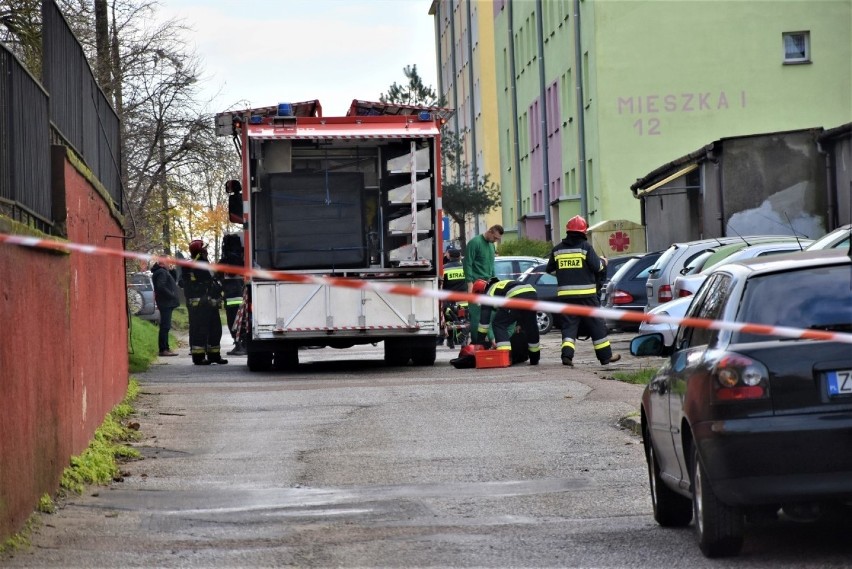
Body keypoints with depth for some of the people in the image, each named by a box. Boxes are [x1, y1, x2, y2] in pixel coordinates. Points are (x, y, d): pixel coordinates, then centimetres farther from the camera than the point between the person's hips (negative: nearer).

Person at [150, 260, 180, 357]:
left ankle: (165, 348, 19)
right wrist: (172, 295, -19)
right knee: (165, 326, -10)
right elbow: (161, 286, -24)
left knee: (165, 326, 14)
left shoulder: (164, 272, 19)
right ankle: (164, 349, -12)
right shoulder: (161, 272, -12)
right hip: (166, 303, -11)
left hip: (167, 303, 11)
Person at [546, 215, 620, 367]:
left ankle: (567, 354, -14)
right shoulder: (585, 247, -7)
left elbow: (549, 269, 13)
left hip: (564, 295, 3)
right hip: (585, 294, -3)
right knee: (596, 324, 7)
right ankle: (605, 356, 12)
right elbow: (597, 267, -9)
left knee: (569, 325, 5)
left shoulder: (557, 249, 6)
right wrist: (603, 262, 13)